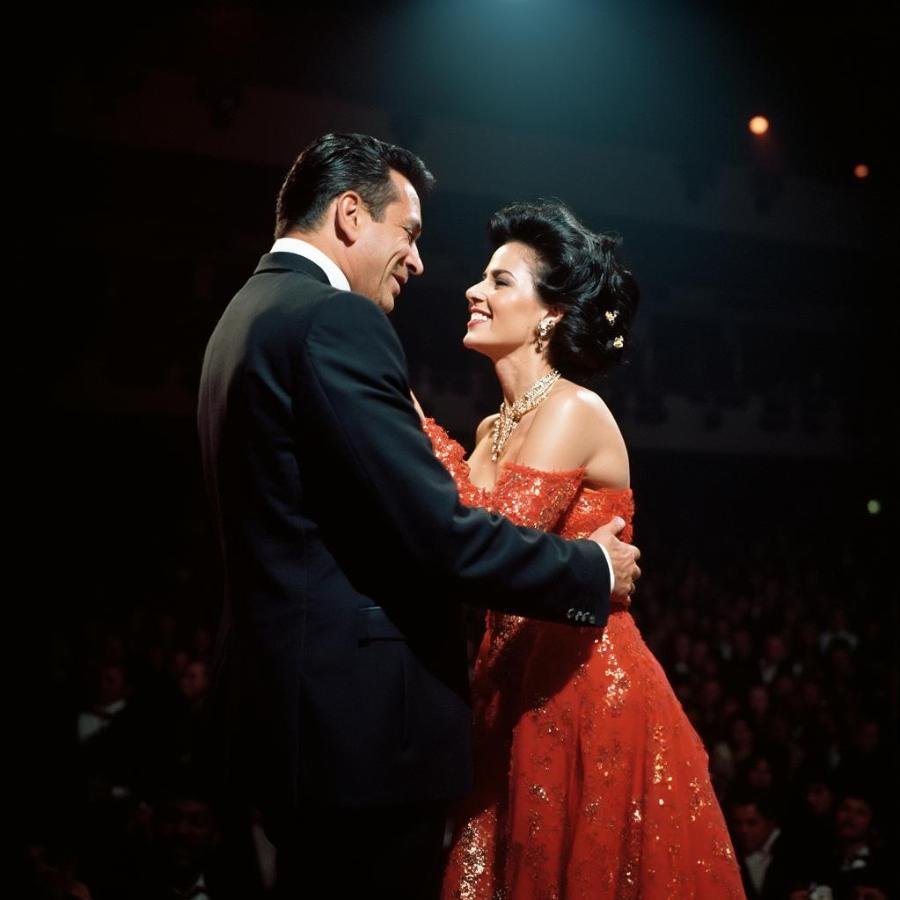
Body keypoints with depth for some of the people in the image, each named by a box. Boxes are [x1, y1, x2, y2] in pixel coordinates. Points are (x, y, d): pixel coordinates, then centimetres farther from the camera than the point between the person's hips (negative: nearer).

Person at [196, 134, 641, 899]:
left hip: (290, 702, 10)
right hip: (358, 716, -10)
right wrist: (592, 571, -8)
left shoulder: (251, 313, 14)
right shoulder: (336, 320, -17)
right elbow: (436, 534, -22)